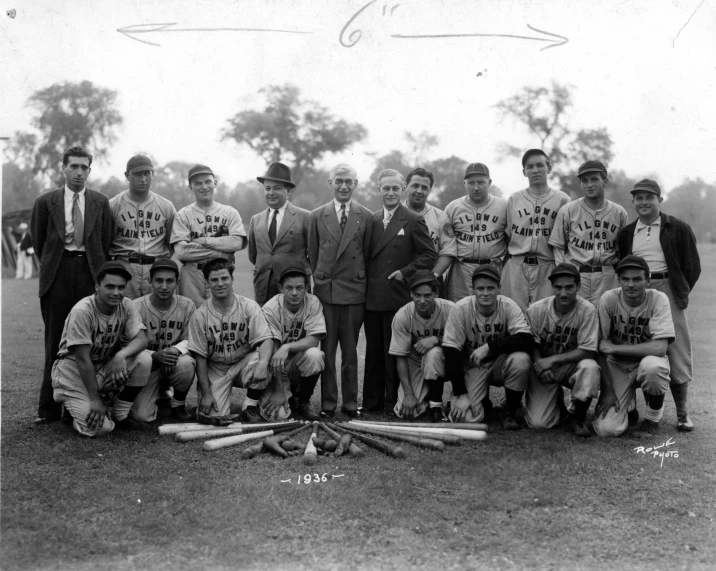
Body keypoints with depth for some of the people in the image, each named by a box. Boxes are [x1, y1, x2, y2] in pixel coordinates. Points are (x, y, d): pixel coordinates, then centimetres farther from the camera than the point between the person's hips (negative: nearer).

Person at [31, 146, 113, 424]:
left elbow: (106, 242, 10)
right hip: (58, 276, 0)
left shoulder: (100, 202, 8)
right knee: (55, 343, 2)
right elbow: (38, 241, 12)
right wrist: (50, 266, 11)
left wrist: (100, 271, 5)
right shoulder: (46, 202, 6)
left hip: (90, 273, 0)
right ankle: (49, 406, 8)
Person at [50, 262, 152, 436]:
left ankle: (120, 417, -5)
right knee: (99, 427, -22)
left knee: (144, 359, -22)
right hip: (75, 372, -5)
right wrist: (95, 400, -23)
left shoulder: (126, 306, -7)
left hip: (106, 366, 5)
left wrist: (121, 355, -39)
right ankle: (80, 407, 14)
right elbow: (82, 359, -23)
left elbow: (141, 339, -17)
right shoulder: (82, 311, -23)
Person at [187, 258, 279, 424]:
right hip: (215, 369, -1)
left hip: (243, 363, 1)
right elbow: (200, 356, -7)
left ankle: (250, 407, -11)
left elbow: (266, 339, -18)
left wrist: (262, 363, -40)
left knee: (261, 358, -32)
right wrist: (206, 393, -12)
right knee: (215, 417, -18)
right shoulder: (200, 315, -9)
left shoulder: (249, 307, -9)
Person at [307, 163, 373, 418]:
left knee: (350, 349, 5)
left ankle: (350, 401, 13)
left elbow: (367, 254, 6)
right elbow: (312, 254, 10)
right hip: (325, 290, 1)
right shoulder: (317, 216, 6)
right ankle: (328, 402, 10)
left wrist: (359, 278, 5)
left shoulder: (366, 217, 3)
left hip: (354, 289, 0)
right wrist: (320, 279, 9)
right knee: (326, 348, 3)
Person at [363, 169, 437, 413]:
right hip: (372, 297, 5)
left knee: (394, 353, 0)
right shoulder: (371, 220, 13)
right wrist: (366, 279, 7)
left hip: (397, 296, -5)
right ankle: (371, 402, 17)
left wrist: (406, 272, -9)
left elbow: (430, 255, -3)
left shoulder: (413, 221, -2)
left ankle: (394, 403, 9)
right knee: (373, 351, 10)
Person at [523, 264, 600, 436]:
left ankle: (579, 419, -10)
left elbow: (588, 351, -19)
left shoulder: (587, 310, -18)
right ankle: (556, 400, 24)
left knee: (590, 367, -36)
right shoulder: (536, 310, -13)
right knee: (538, 423, -14)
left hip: (572, 365, 0)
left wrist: (552, 360, -24)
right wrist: (540, 367, -22)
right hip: (542, 368, 1)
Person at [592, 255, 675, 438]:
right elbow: (600, 348, -11)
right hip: (616, 366, 1)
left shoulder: (658, 299, -17)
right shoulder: (609, 299, -14)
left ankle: (652, 418, -7)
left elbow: (659, 347, -28)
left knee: (651, 365, -39)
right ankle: (628, 405, 21)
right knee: (606, 428, -17)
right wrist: (608, 390, -15)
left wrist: (613, 348, -24)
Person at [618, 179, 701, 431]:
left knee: (677, 352, -2)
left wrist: (679, 293, 0)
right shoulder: (626, 233, 15)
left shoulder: (678, 229, 5)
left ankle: (682, 412, 5)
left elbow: (692, 267, 5)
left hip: (667, 290, -3)